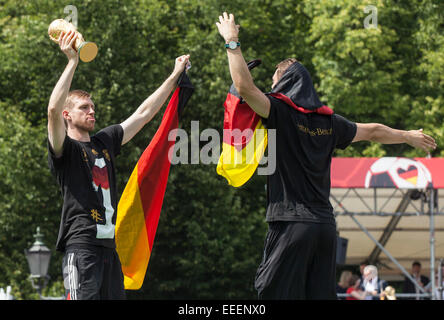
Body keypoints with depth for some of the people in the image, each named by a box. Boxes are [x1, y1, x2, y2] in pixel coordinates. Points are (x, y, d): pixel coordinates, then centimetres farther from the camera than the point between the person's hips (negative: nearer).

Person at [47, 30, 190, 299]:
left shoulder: (105, 141, 19)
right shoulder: (65, 148, 0)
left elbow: (144, 114, 25)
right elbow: (53, 110, -19)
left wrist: (175, 76, 26)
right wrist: (72, 62, -21)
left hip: (109, 245, 8)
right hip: (81, 244, -8)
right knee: (84, 297, -17)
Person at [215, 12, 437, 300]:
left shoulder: (282, 112, -5)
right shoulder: (328, 121, 13)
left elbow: (244, 85, -15)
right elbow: (373, 132, 26)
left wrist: (232, 42, -2)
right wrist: (408, 136, 44)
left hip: (291, 224, -6)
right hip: (325, 225, 6)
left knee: (275, 291, -7)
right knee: (321, 294, 7)